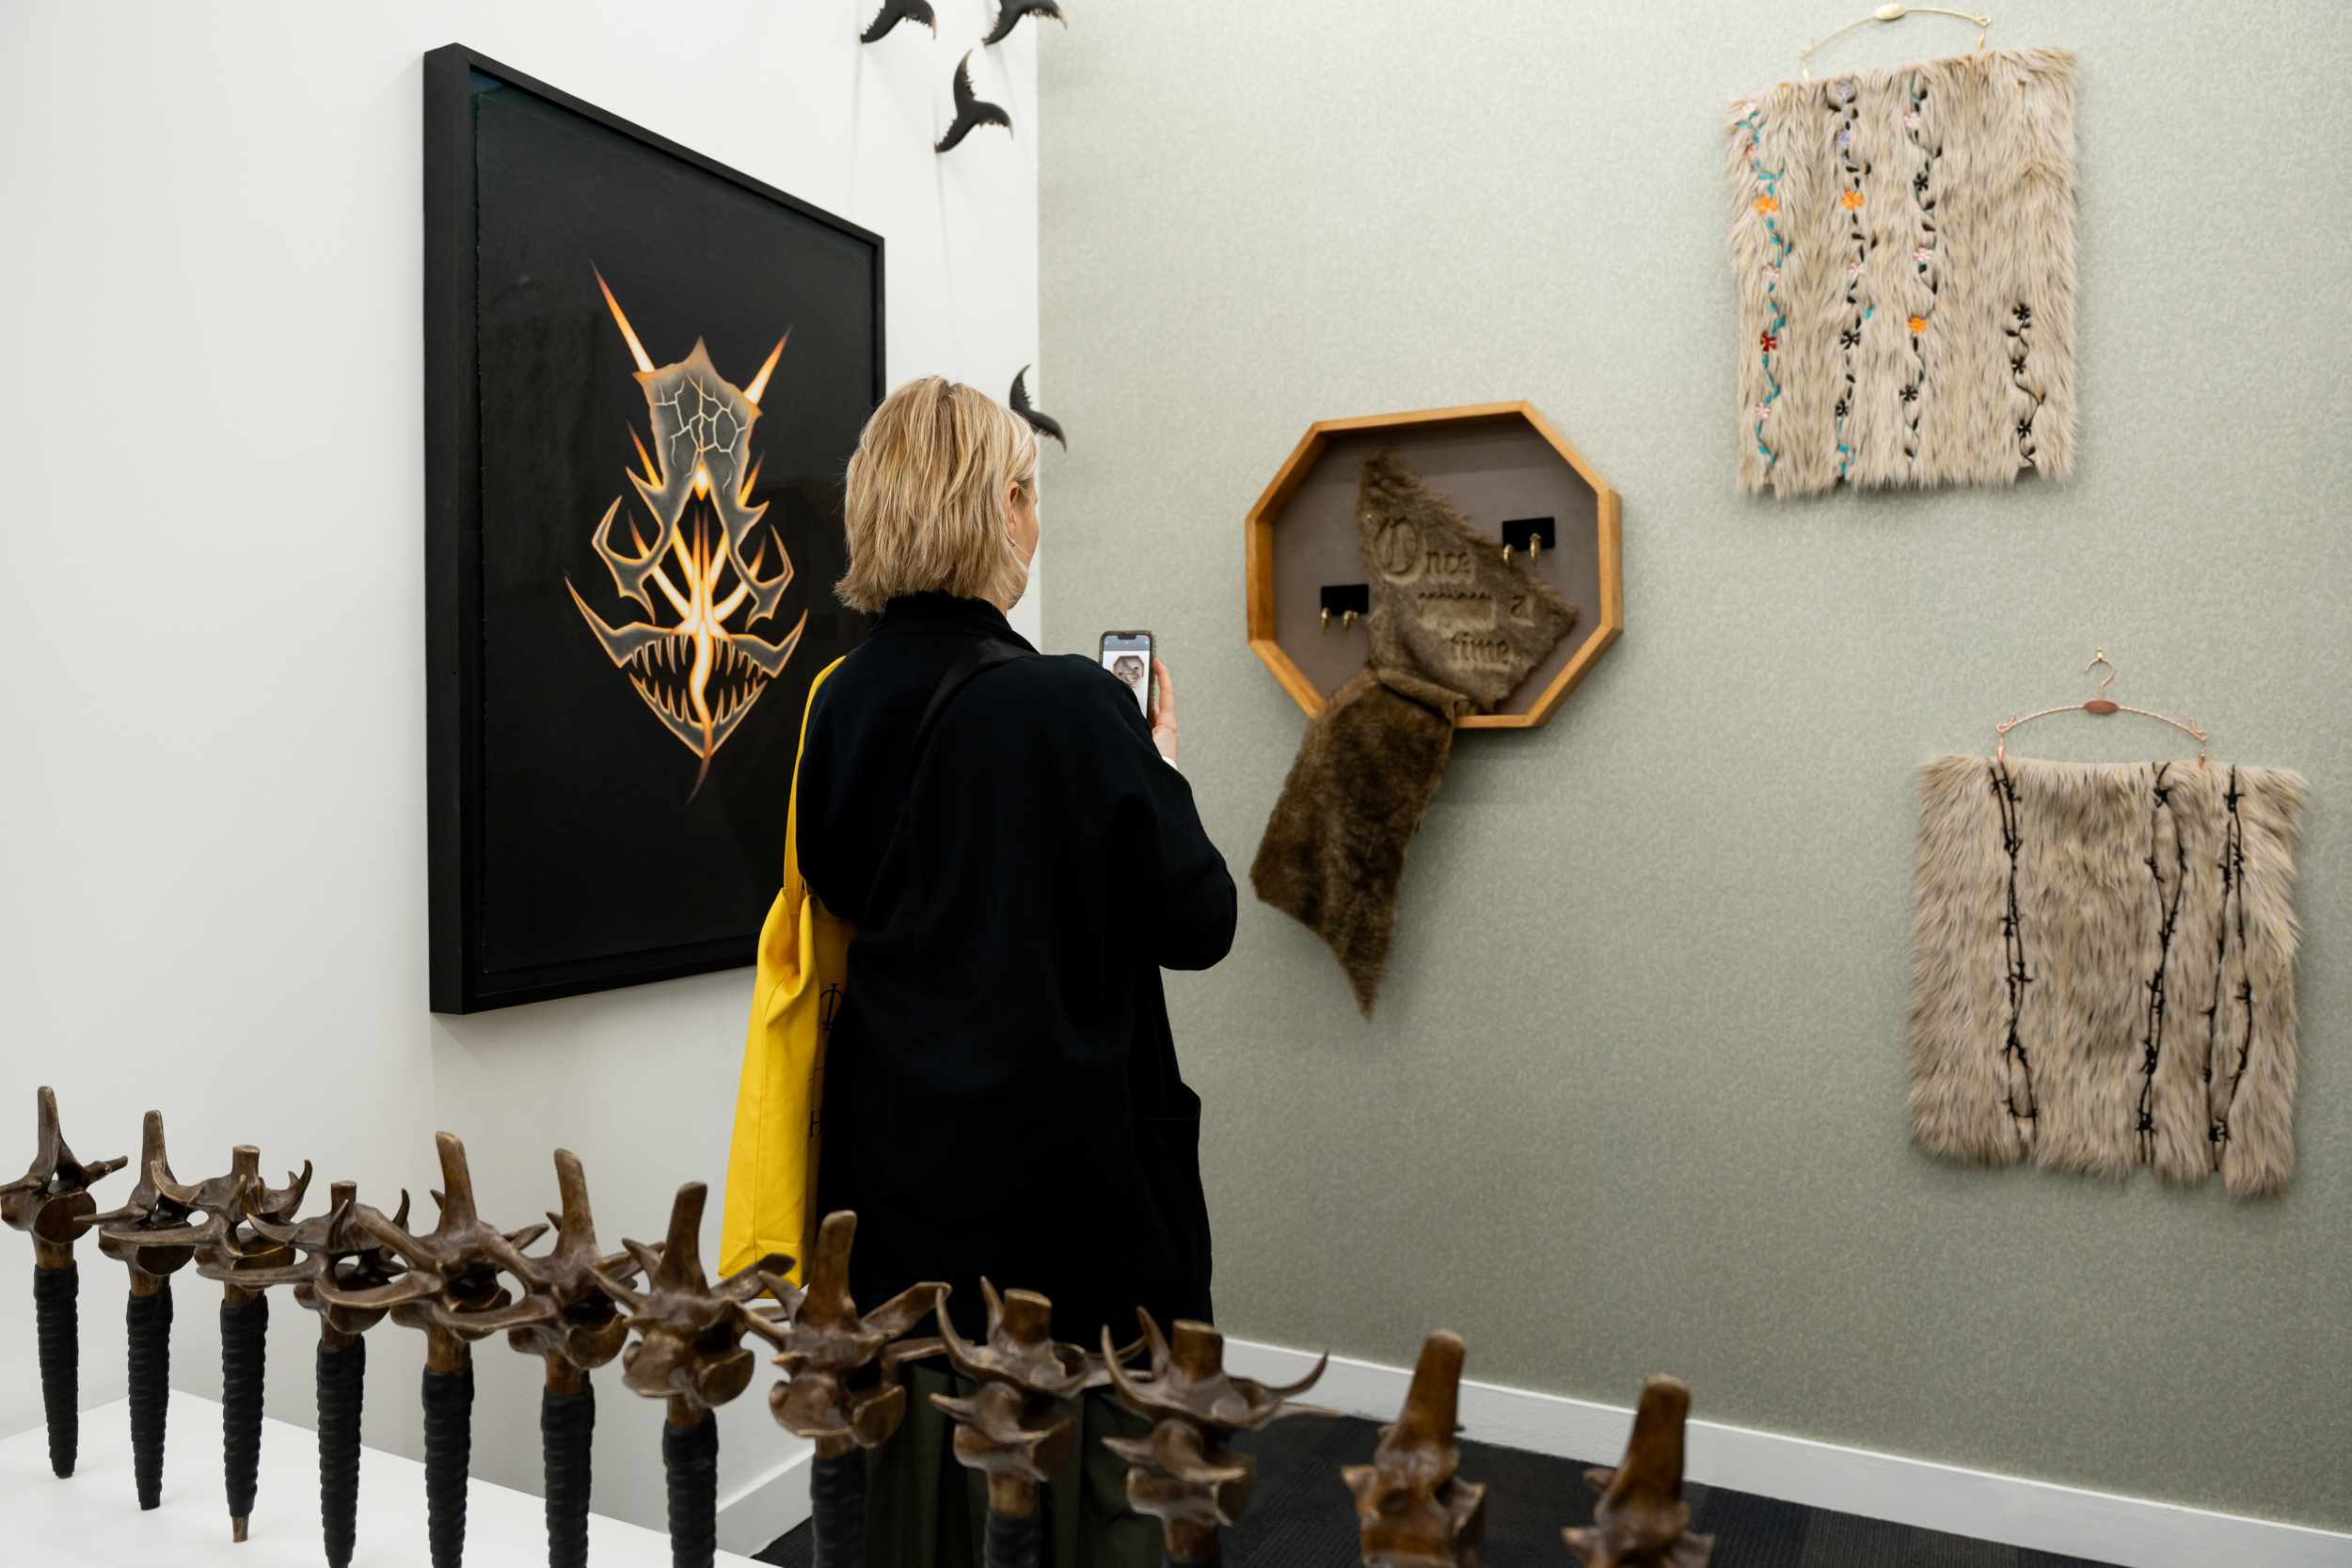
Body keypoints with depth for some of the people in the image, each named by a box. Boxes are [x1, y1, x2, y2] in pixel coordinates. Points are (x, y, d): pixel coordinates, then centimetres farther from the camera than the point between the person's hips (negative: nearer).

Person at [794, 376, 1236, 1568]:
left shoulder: (842, 703, -2)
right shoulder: (1074, 707, -19)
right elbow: (1197, 923, -13)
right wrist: (1159, 766, 2)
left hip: (899, 1156, 6)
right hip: (1071, 1157, -5)